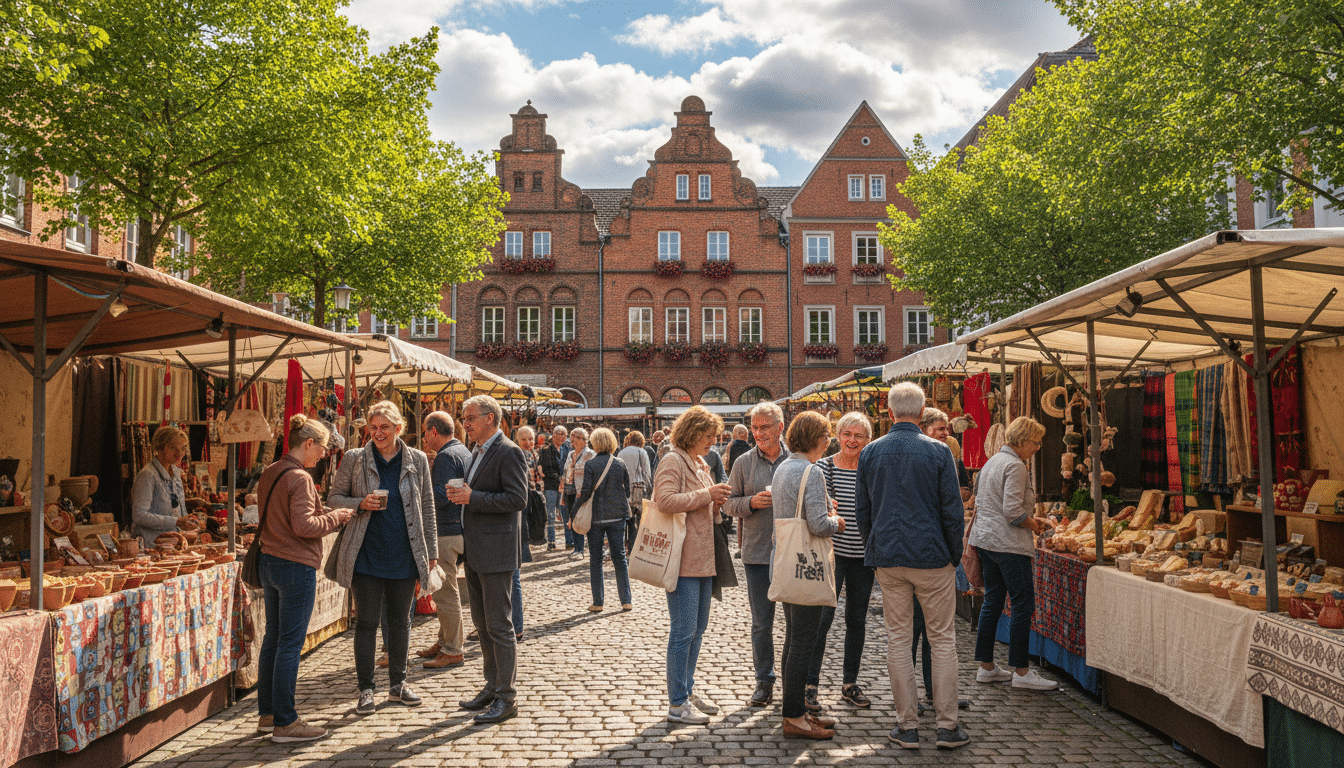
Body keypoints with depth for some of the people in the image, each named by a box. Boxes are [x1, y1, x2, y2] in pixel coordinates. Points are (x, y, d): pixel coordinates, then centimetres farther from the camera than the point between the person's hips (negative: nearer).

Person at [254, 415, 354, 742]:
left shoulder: (270, 473, 11)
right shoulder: (299, 478, -17)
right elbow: (304, 526, -22)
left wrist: (329, 515, 16)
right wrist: (337, 516, -8)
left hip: (269, 562, 9)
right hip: (296, 567, -9)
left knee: (272, 638, 16)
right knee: (290, 644, -3)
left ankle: (266, 713, 25)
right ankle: (285, 722, 3)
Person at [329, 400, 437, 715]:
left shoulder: (417, 461, 3)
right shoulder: (354, 459, -1)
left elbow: (428, 508, 7)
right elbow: (334, 498, 5)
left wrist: (431, 552, 6)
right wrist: (360, 504, -15)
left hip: (404, 556, 2)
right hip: (367, 556, -2)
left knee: (400, 621, 12)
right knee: (366, 622, 4)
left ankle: (397, 683, 26)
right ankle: (365, 689, 16)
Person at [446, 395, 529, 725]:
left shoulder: (508, 453, -12)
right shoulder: (478, 453, 17)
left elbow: (517, 499, -20)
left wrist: (473, 498, -20)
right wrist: (461, 495, 5)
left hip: (496, 551, -10)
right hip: (475, 551, 10)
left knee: (499, 626, -4)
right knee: (483, 624, 16)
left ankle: (505, 698, 4)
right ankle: (492, 688, 27)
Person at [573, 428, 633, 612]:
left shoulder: (590, 465, -8)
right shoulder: (621, 464, 1)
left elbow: (586, 492, -11)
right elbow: (628, 491, 5)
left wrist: (575, 509, 1)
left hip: (596, 515, -2)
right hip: (617, 515, 2)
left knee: (595, 559, 7)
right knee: (619, 557, 9)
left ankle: (597, 603, 9)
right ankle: (626, 601, 8)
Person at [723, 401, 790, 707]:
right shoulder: (744, 463, 4)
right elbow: (729, 503, 6)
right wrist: (751, 502, -12)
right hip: (757, 552, 0)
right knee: (761, 622, 7)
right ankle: (764, 681, 21)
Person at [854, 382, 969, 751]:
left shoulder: (870, 452, 1)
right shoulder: (938, 451, -6)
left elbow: (861, 510, 6)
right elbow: (952, 510, -5)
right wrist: (955, 556, 7)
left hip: (888, 559, 2)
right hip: (932, 556, -2)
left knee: (898, 640, 8)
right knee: (943, 640, 8)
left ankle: (907, 726, 13)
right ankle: (947, 726, 12)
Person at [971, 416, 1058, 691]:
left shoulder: (991, 462, 16)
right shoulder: (1015, 466, -13)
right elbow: (1013, 511, -21)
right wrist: (1034, 525, -3)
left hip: (985, 539, 10)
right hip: (1008, 544, -10)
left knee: (992, 601, 13)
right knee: (1023, 604, -3)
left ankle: (986, 666, 17)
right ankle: (1020, 671, 1)